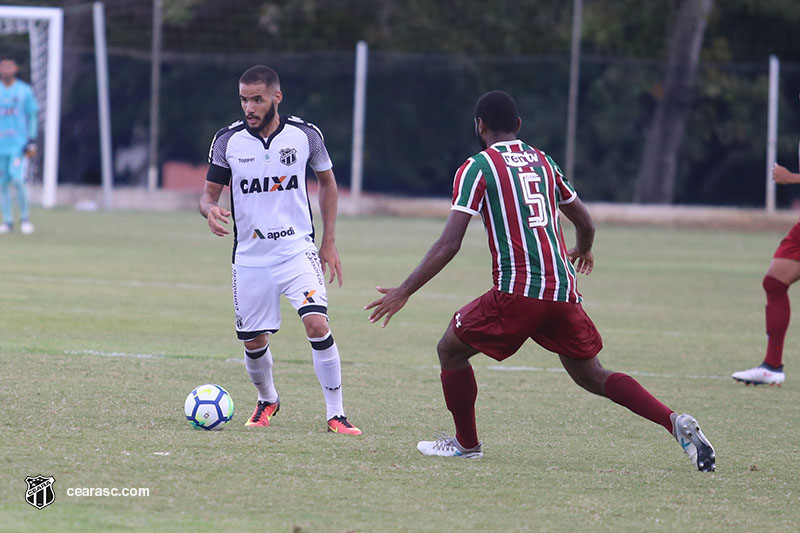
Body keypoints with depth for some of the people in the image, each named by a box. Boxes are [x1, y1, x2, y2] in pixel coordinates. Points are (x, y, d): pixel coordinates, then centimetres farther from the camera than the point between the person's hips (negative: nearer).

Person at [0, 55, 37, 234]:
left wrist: (31, 142, -1)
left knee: (17, 179, -14)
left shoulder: (24, 90, 3)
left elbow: (32, 117, 7)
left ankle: (24, 217, 1)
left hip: (18, 144, -2)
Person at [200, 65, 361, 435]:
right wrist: (210, 211, -20)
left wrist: (329, 243, 9)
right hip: (250, 258, 2)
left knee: (317, 324, -20)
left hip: (297, 250, -2)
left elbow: (327, 182, 12)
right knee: (254, 342, 7)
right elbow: (209, 193, 5)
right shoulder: (227, 140, -3)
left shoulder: (305, 135, -4)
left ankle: (335, 414, -11)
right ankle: (267, 401, 37)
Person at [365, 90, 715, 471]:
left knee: (451, 350, 15)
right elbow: (585, 223, 27)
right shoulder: (543, 161, 18)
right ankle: (675, 423, -5)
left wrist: (403, 292, -3)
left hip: (518, 290, -5)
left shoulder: (477, 167, 1)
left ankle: (466, 443, 22)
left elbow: (449, 244, -7)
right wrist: (583, 252, 51)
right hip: (564, 291, 5)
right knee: (591, 376, 13)